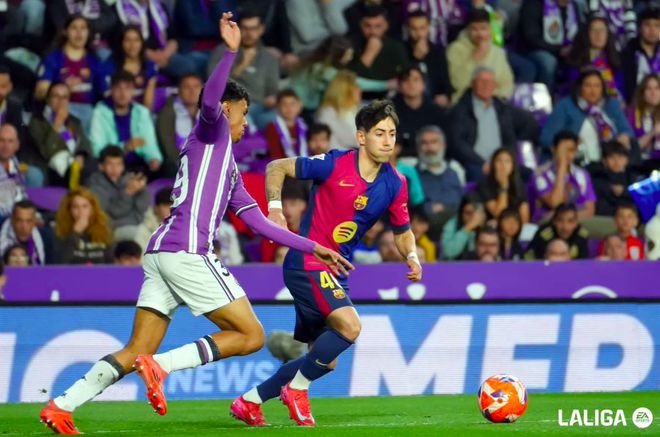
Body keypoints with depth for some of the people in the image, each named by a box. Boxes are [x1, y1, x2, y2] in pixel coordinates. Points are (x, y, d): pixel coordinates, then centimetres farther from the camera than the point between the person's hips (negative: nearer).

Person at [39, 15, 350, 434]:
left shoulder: (229, 170, 30)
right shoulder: (211, 131, 7)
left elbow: (260, 223, 32)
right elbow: (210, 99, -18)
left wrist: (314, 248, 31)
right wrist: (231, 52, -28)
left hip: (161, 253, 9)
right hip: (186, 251, -9)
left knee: (136, 353, 6)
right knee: (251, 336, -4)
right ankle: (161, 366, -16)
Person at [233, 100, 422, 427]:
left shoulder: (395, 184, 2)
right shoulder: (334, 165, -14)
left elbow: (402, 231, 15)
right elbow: (276, 168, -4)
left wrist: (411, 257, -5)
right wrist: (275, 206, -19)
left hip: (334, 272, 8)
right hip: (307, 264, -8)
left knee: (325, 360, 12)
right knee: (349, 326, -26)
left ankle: (249, 402, 25)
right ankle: (297, 389, -5)